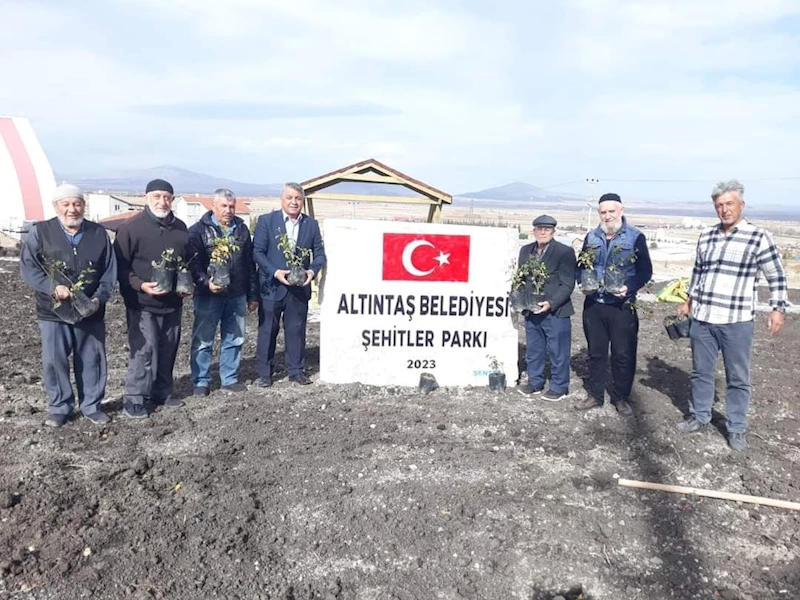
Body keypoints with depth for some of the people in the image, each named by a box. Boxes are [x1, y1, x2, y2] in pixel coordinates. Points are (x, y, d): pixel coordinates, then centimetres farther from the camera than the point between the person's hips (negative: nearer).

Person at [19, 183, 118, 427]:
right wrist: (52, 287, -22)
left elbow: (110, 271, 3)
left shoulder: (99, 233, 3)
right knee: (54, 361, 4)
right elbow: (27, 267, -6)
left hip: (91, 313, 1)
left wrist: (99, 298, -11)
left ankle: (91, 405, 24)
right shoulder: (40, 232, -1)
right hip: (52, 313, -1)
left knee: (92, 361, 9)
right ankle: (60, 406, 22)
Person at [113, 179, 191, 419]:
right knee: (144, 350, -8)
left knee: (168, 350, 12)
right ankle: (133, 399, 4)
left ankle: (162, 392, 27)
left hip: (172, 302, 6)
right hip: (142, 303, -6)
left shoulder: (180, 227, 9)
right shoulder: (131, 227, -8)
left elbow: (188, 262, 19)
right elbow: (120, 265, -8)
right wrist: (139, 285, -20)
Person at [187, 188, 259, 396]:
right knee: (203, 340, 3)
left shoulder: (242, 229, 12)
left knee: (234, 340, 11)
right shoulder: (198, 230, -1)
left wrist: (253, 295, 12)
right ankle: (201, 381, 15)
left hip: (237, 295, 4)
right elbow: (192, 262, -9)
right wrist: (206, 282, -25)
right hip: (208, 295, -4)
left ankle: (230, 378, 23)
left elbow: (250, 264, 13)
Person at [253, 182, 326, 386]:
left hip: (299, 287, 2)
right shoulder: (266, 221, -2)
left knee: (296, 330, 9)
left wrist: (312, 270, -13)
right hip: (271, 286, -2)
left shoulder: (312, 224, 7)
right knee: (267, 330, 5)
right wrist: (275, 272, -19)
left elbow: (319, 254, 7)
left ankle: (296, 370, 22)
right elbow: (257, 251, -6)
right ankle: (264, 372, 17)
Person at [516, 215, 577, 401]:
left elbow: (567, 284, -12)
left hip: (556, 312, -6)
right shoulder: (525, 250, 9)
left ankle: (559, 387, 20)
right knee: (533, 350, 16)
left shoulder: (565, 252, -9)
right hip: (531, 310, 6)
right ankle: (535, 383, 32)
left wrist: (551, 303, -22)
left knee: (557, 352, 5)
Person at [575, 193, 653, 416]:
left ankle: (621, 397, 18)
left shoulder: (635, 237, -4)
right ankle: (595, 395, 24)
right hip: (593, 304, 4)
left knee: (623, 354, 3)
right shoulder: (591, 237, 8)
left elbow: (645, 270, -5)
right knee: (596, 352, 12)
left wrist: (629, 287, -21)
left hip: (622, 306, -3)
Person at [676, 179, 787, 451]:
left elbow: (777, 277, -1)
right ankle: (700, 416, 31)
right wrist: (689, 300, 21)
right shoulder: (706, 236, 8)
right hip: (701, 318, 4)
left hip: (737, 321, -4)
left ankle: (737, 428, 21)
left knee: (738, 378, 7)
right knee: (701, 372, 15)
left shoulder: (758, 237, -5)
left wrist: (777, 309, -9)